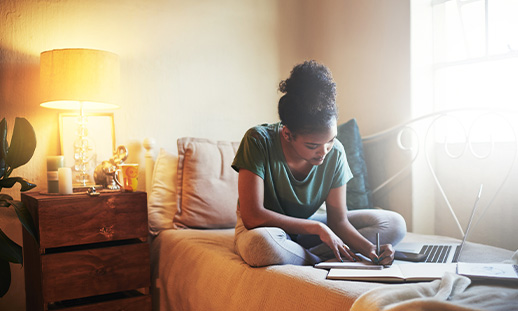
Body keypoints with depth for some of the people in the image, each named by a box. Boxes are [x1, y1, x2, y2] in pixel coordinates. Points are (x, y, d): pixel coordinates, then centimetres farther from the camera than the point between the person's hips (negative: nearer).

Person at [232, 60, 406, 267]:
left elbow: (338, 221, -10)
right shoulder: (259, 141, -26)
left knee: (394, 224, -8)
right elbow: (252, 216, -29)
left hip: (306, 226, 5)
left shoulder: (335, 153, -14)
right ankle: (322, 259, -13)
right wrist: (317, 227, -27)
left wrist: (370, 249, -29)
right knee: (262, 243, -43)